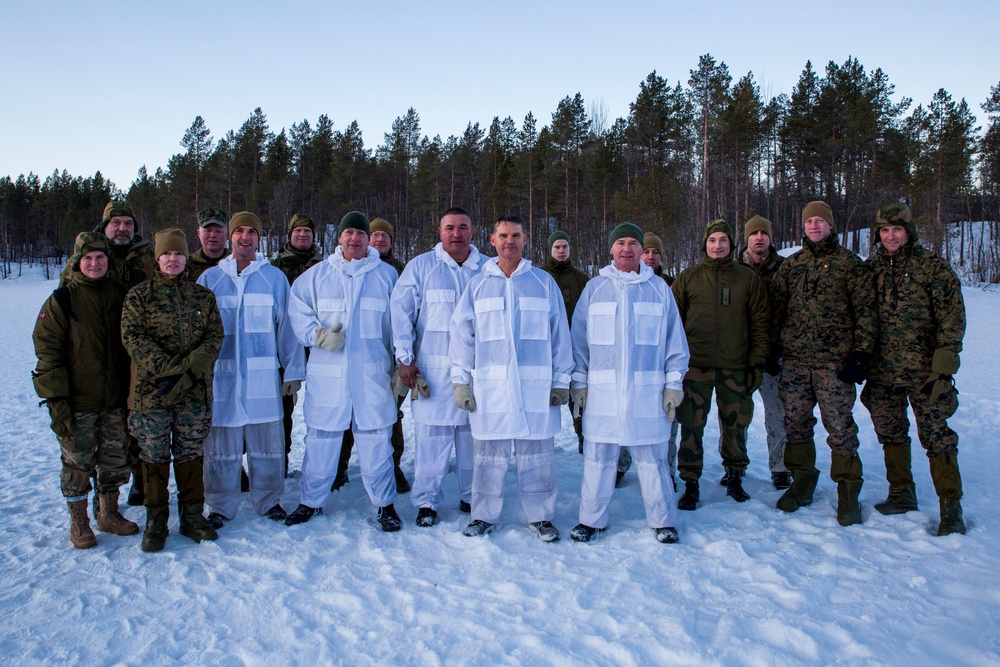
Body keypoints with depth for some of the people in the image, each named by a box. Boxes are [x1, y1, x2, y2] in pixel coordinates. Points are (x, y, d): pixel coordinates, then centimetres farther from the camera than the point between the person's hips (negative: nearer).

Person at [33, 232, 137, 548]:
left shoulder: (119, 295, 6)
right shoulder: (62, 300, -6)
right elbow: (48, 352, -7)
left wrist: (132, 392, 11)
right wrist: (57, 400, -13)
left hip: (115, 400, 4)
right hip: (77, 403, -4)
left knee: (116, 460, 12)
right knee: (77, 463, 5)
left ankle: (109, 514, 30)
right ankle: (79, 523, 21)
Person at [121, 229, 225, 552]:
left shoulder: (203, 295, 9)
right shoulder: (139, 295, 3)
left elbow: (215, 335, 1)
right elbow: (132, 336, -7)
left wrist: (189, 367, -14)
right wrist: (167, 366, -18)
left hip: (195, 391, 2)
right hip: (151, 390, -1)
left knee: (191, 454, 10)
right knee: (155, 458, 6)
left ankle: (192, 515, 23)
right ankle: (156, 521, 19)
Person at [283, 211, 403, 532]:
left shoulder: (386, 275, 7)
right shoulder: (317, 274, 8)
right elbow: (297, 312, 8)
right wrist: (318, 335, -9)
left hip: (372, 373, -1)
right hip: (326, 374, 1)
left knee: (376, 439, 2)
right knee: (320, 437, 7)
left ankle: (385, 504, 16)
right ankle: (311, 501, 24)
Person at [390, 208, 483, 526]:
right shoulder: (420, 266, 3)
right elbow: (401, 310, 0)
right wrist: (405, 358, -6)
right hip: (432, 370, -2)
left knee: (474, 434, 9)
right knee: (431, 434, -1)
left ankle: (472, 496, 25)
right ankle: (427, 501, 13)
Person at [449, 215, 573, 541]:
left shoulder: (544, 282, 7)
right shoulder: (477, 285, 9)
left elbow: (560, 334, 7)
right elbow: (461, 334, 9)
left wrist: (561, 381, 3)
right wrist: (460, 380, 3)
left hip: (536, 387, 0)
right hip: (489, 386, 1)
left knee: (537, 454, 4)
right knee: (488, 454, 6)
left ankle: (540, 516, 18)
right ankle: (484, 515, 21)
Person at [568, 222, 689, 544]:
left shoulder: (659, 288, 7)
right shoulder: (594, 288, 8)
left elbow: (675, 339, 7)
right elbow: (578, 339, 8)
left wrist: (674, 383, 2)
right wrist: (579, 381, 3)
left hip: (647, 391, 0)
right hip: (602, 391, 1)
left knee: (651, 457, 5)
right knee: (597, 457, 4)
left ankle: (662, 520, 19)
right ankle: (591, 519, 18)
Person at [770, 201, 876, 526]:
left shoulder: (849, 263, 3)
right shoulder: (790, 265, 13)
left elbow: (865, 311, 0)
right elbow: (775, 309, 15)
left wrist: (860, 354, -7)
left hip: (834, 362, -3)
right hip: (794, 361, 4)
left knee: (840, 428, -2)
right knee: (795, 425, 7)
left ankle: (848, 493, 11)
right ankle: (802, 483, 22)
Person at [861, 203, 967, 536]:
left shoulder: (932, 267, -4)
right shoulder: (870, 267, 7)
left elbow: (952, 316, -6)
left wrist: (944, 363, -13)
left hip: (923, 370, -4)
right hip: (881, 370, 4)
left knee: (936, 435, -2)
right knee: (890, 433, 13)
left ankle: (951, 508, 8)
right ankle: (901, 494, 28)